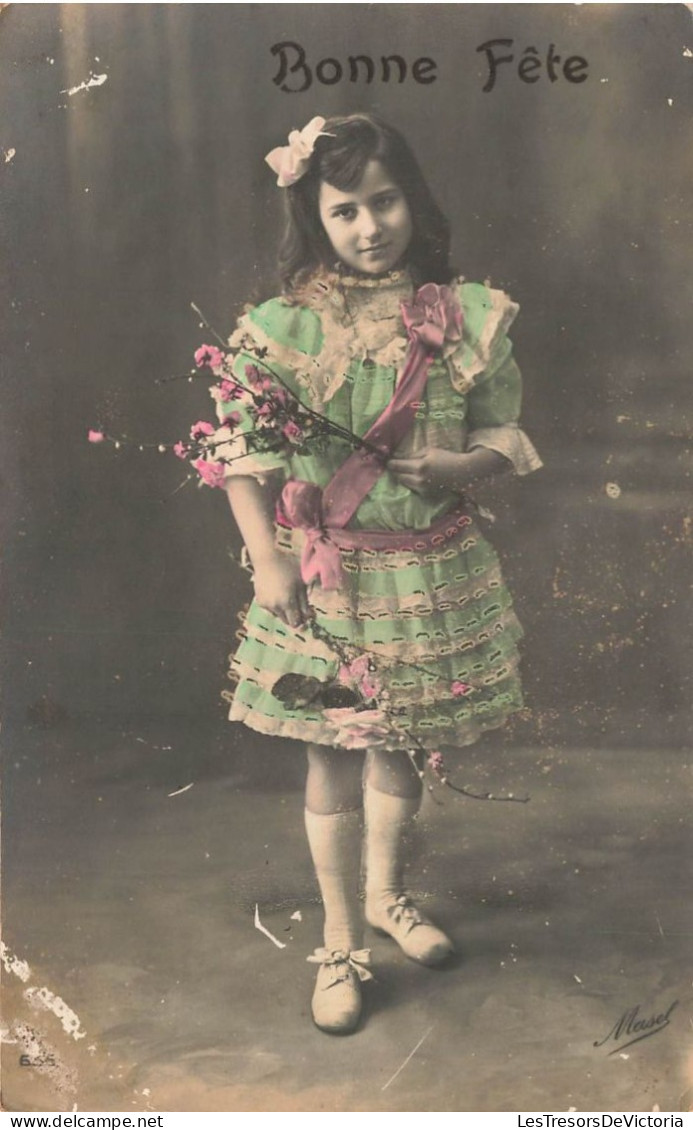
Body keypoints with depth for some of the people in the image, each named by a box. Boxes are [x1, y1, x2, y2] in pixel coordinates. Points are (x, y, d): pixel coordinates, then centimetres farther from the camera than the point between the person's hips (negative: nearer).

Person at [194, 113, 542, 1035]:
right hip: (326, 573, -2)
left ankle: (386, 892, 45)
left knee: (404, 743, 18)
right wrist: (269, 562, -12)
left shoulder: (467, 316, -3)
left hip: (433, 569, 2)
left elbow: (505, 434, 2)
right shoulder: (284, 326, -8)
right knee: (334, 753, 7)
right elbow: (239, 452, -6)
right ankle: (341, 942, 26)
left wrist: (459, 465, -19)